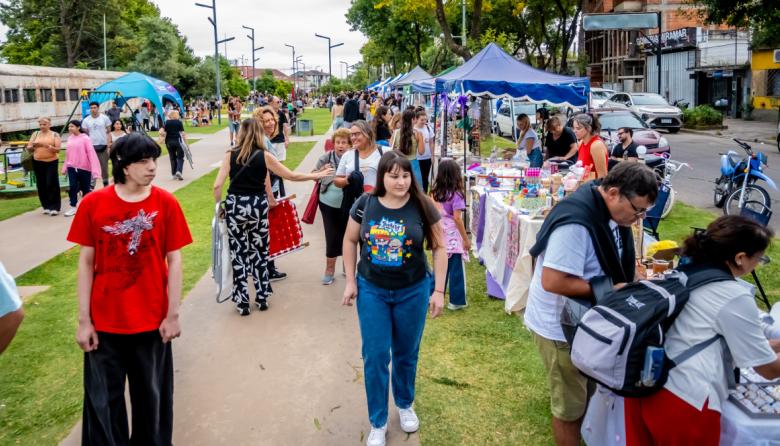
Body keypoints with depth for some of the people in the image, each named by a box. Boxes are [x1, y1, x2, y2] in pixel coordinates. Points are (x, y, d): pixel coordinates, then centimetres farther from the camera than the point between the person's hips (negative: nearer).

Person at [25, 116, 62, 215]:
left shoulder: (55, 134, 1)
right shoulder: (35, 134, 10)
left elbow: (58, 149, -8)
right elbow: (28, 148, 7)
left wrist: (47, 146, -22)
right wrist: (33, 146, -14)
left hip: (51, 162, -3)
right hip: (38, 163, 4)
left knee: (52, 184, -6)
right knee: (41, 185, 6)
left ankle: (55, 207, -2)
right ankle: (46, 206, 16)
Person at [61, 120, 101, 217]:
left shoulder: (85, 138, -9)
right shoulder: (70, 138, 8)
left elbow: (91, 153, -13)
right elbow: (68, 153, 14)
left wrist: (94, 169, -19)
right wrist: (65, 167, 15)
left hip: (84, 167, -4)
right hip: (72, 167, 4)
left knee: (85, 188, 7)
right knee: (72, 187, -3)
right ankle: (73, 208, 4)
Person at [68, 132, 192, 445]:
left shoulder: (166, 203, -6)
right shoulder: (93, 204, -6)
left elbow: (174, 260, -2)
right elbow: (86, 262, -1)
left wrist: (173, 314, -4)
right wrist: (83, 320, -2)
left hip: (152, 320, 0)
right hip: (104, 321, 0)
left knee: (151, 394, 16)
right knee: (103, 398, 12)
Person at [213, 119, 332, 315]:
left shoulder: (230, 155, -2)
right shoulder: (264, 156, -3)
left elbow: (217, 185, -8)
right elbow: (292, 176, 0)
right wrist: (317, 175, 12)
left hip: (235, 205, 0)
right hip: (258, 205, 0)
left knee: (238, 253, 9)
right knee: (259, 251, 15)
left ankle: (242, 302, 12)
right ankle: (262, 298, 23)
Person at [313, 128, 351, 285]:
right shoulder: (326, 158, -5)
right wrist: (322, 170, -18)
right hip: (328, 203, 0)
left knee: (346, 236, 11)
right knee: (332, 237, 4)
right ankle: (329, 269, 19)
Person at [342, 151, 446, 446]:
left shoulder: (422, 207, -11)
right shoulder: (365, 205, -8)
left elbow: (439, 247, -4)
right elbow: (350, 241, 4)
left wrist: (439, 290, -7)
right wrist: (350, 281, 0)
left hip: (413, 291, 0)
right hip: (371, 290, 1)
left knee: (406, 353, 15)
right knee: (375, 356, 5)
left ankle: (405, 405, 42)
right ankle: (378, 422, 22)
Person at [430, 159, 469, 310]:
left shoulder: (435, 193, 3)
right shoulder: (456, 195, -15)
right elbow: (457, 218, -18)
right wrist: (466, 239, -12)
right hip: (453, 237, -6)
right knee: (456, 269, 5)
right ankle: (456, 301, 12)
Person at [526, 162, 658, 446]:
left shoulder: (609, 211, -2)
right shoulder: (576, 223, -32)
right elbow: (552, 282, -34)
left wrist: (630, 284, -4)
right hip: (560, 327, -9)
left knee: (587, 393, 27)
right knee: (571, 406, 10)